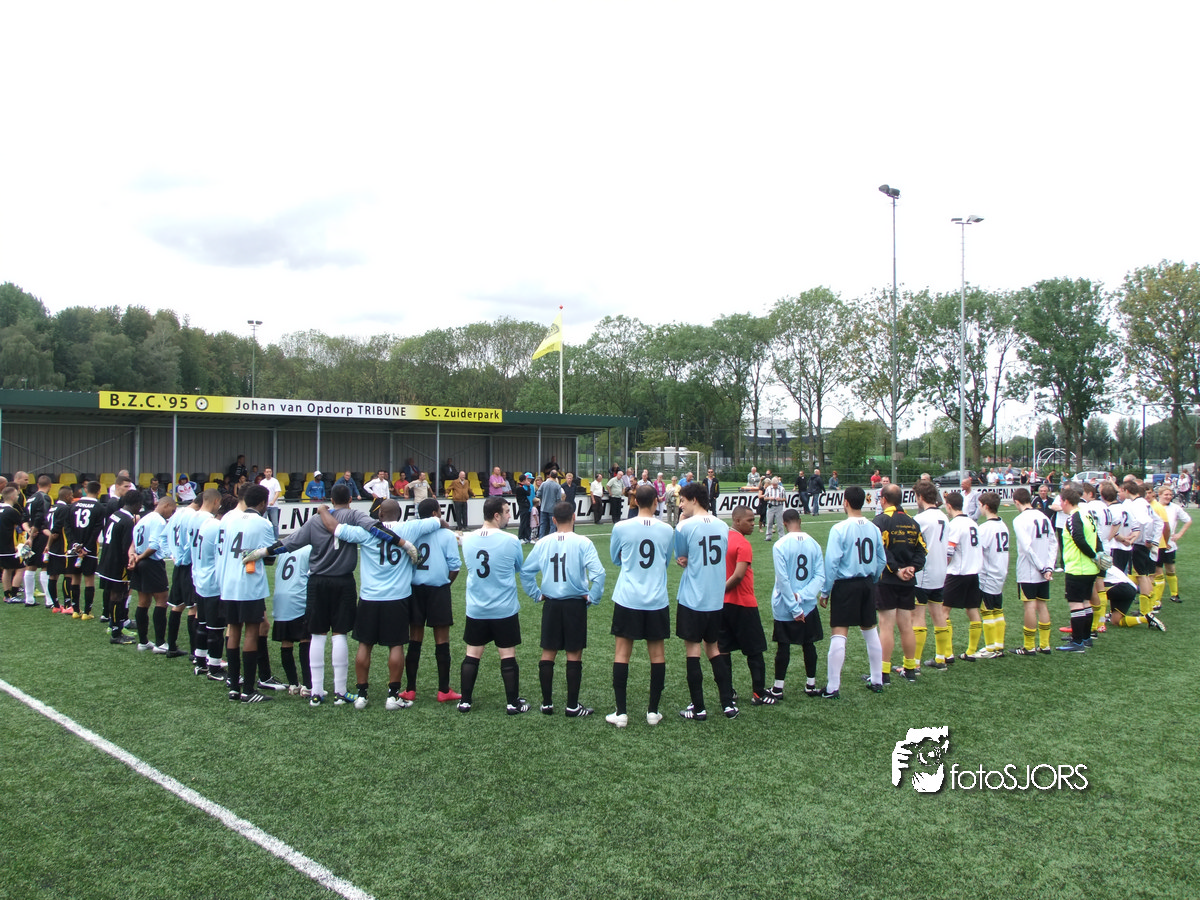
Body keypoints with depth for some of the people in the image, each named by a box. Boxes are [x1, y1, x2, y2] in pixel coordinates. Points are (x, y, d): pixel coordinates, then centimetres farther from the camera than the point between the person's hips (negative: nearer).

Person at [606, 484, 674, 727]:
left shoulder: (621, 527, -6)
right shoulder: (667, 530, -1)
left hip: (627, 599, -1)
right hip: (657, 600, 1)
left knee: (622, 652, 6)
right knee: (657, 654, 9)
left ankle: (621, 712, 5)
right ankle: (653, 711, 15)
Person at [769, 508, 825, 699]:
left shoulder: (780, 545, -14)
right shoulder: (814, 544, -1)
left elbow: (783, 580, -17)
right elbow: (820, 576, -6)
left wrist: (794, 608, -13)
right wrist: (801, 596, -13)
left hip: (784, 607, -3)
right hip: (809, 605, 3)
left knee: (783, 646, 5)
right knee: (809, 644, 14)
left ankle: (778, 689, 13)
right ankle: (811, 685, 24)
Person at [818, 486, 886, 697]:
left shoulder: (840, 529, -14)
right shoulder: (873, 529, 3)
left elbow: (831, 562, -15)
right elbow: (881, 560, 8)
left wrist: (825, 591, -8)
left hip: (845, 585, -5)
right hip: (867, 584, 6)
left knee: (839, 634, -4)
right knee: (871, 632, 17)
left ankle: (832, 687, -2)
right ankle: (877, 680, 28)